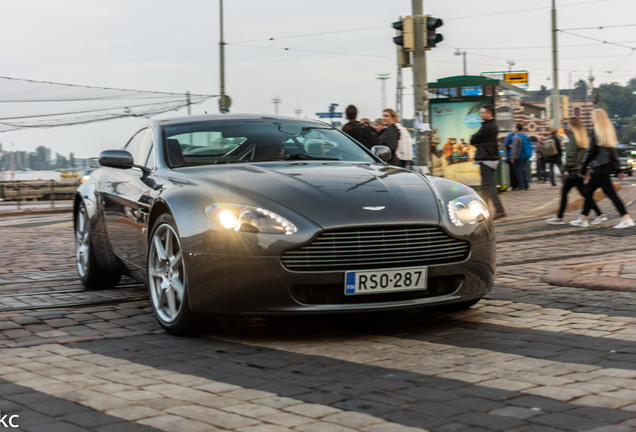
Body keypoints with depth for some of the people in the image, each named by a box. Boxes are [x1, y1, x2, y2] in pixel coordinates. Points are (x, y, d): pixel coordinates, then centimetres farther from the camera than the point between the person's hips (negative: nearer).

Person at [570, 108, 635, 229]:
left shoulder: (595, 133, -12)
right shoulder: (610, 131, 12)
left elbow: (591, 152, -12)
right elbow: (613, 150, 16)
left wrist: (583, 169, -5)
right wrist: (617, 168, 18)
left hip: (600, 167, -9)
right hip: (609, 165, 9)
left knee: (611, 193, -8)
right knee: (588, 191, 15)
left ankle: (627, 219, -10)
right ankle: (583, 219, 20)